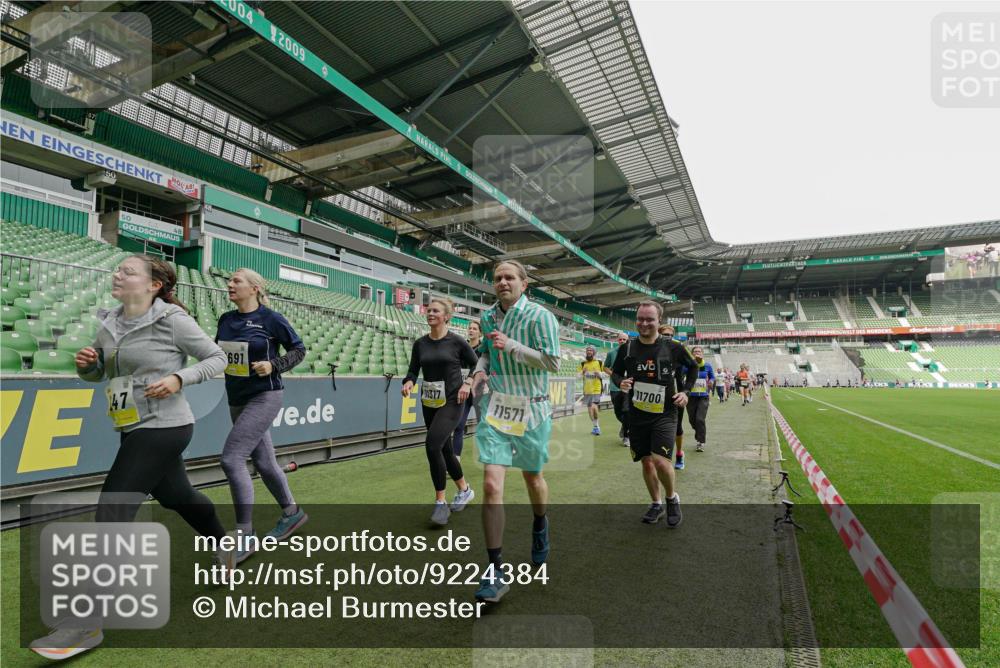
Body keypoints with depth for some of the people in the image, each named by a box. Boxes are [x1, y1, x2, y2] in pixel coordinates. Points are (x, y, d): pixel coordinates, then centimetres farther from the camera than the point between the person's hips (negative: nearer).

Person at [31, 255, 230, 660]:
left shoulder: (172, 320, -14)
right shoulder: (110, 323, 9)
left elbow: (217, 358, -9)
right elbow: (96, 375, 19)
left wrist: (179, 378, -23)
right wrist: (86, 362, -3)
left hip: (163, 428, -8)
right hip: (137, 430, 9)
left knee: (111, 512, -9)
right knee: (178, 497, 21)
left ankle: (88, 623, 4)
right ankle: (225, 546, 44)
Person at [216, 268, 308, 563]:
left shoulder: (271, 318, -10)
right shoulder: (226, 319, 7)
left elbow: (299, 349, -4)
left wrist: (274, 365, -18)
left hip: (264, 397, -7)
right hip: (237, 400, 7)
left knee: (231, 459, -15)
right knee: (263, 462, 14)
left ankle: (244, 536, -2)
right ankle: (292, 512, 33)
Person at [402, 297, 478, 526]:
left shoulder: (457, 341, -7)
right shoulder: (420, 343, 4)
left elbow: (476, 365, 3)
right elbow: (413, 370, 7)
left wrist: (467, 383, -12)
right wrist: (408, 383, -13)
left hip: (452, 402, -5)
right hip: (429, 403, 6)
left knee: (432, 445, -20)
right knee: (444, 449, 15)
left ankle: (440, 502, -4)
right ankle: (465, 490, 38)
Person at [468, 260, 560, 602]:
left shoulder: (540, 316, -11)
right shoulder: (487, 316, 6)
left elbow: (552, 362, -17)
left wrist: (511, 345, -24)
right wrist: (481, 368, 0)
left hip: (532, 411, -3)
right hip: (497, 409, 3)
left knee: (532, 478, 17)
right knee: (491, 484, -9)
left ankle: (540, 526, 51)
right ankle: (496, 572, 3)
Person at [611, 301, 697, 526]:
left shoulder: (672, 347, -6)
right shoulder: (627, 348, -2)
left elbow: (693, 367, 12)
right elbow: (615, 372, 11)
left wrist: (685, 391, 2)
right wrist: (620, 382, -11)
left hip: (664, 413, -3)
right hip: (638, 414, 3)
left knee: (660, 460, -17)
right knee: (646, 462, 10)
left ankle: (672, 498, 14)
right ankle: (657, 503, 33)